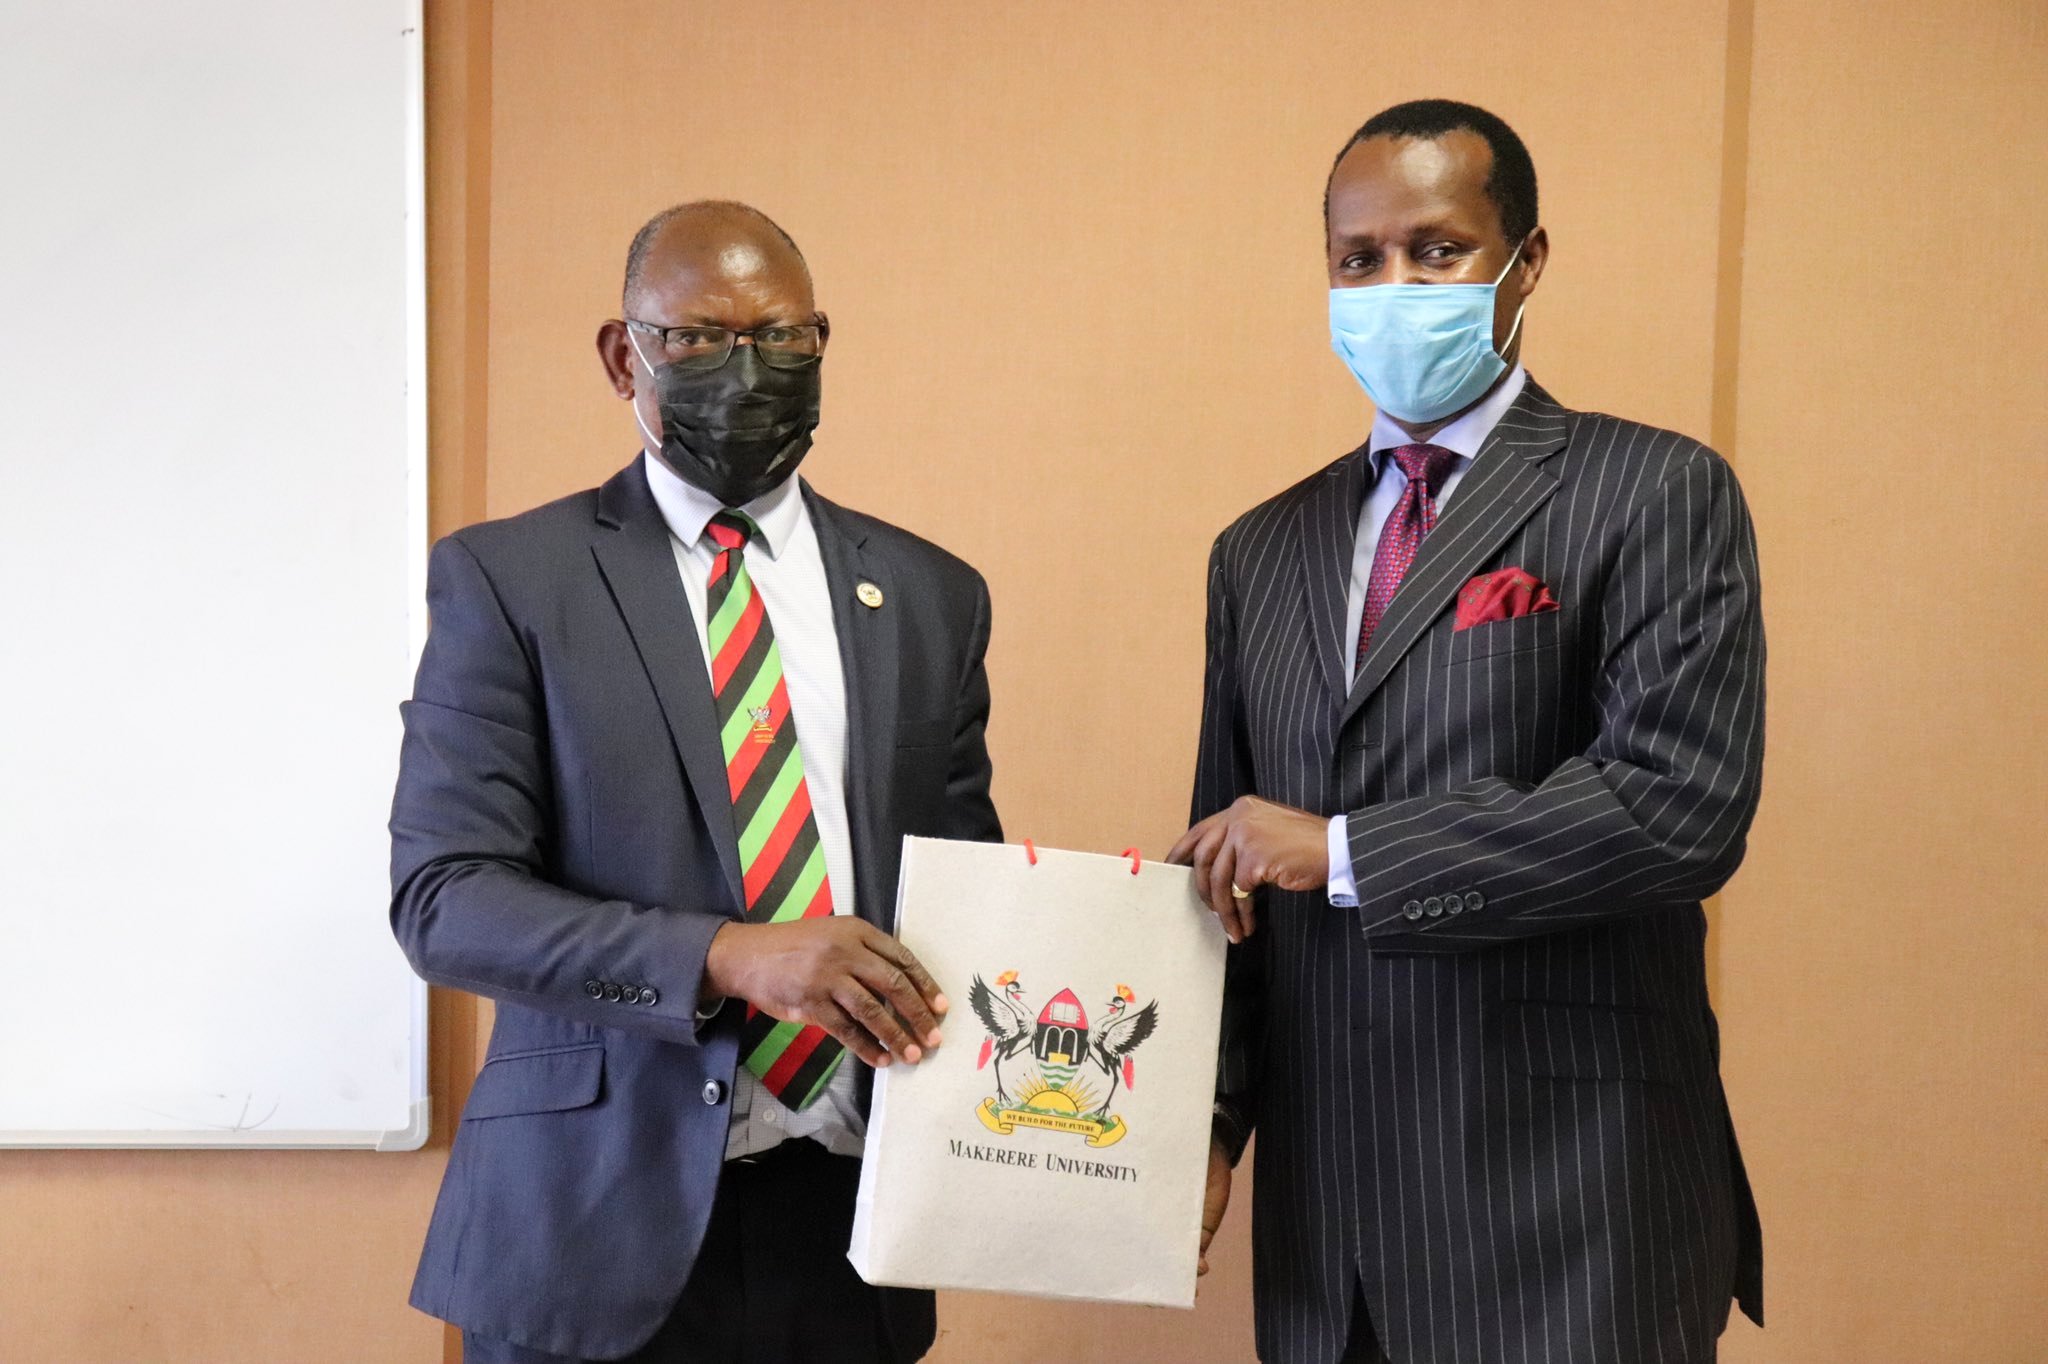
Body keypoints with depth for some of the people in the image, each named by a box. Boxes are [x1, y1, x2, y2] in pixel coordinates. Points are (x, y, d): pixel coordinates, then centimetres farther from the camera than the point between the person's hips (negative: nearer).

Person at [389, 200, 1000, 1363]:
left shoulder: (929, 596, 7)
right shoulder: (506, 579, -3)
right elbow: (445, 897, -10)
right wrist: (731, 957, -23)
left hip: (849, 1222, 3)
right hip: (599, 1223, -3)